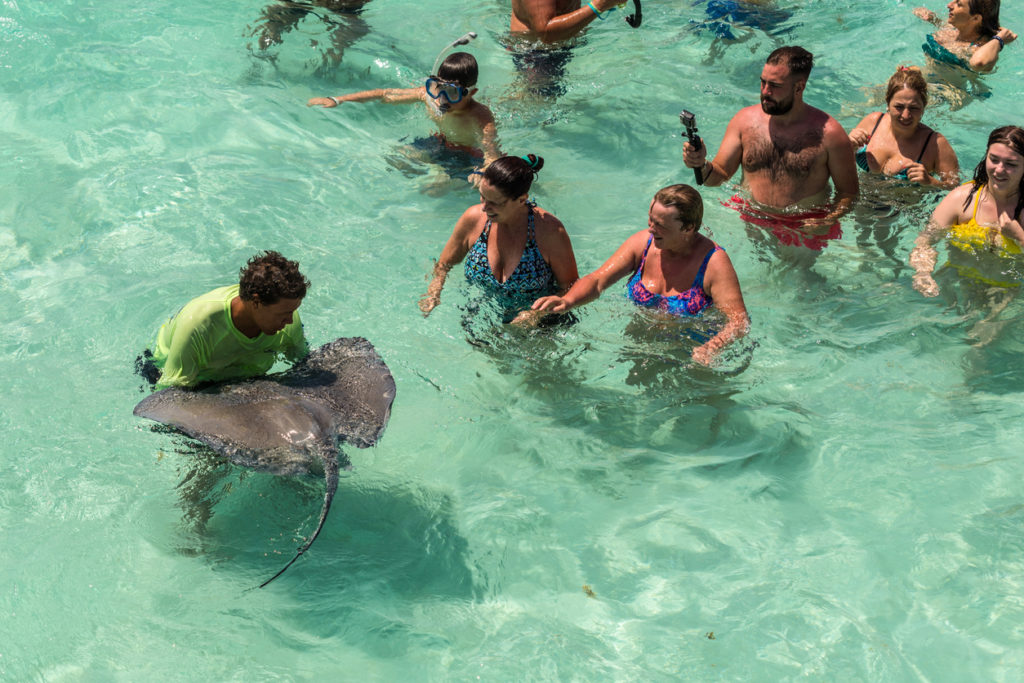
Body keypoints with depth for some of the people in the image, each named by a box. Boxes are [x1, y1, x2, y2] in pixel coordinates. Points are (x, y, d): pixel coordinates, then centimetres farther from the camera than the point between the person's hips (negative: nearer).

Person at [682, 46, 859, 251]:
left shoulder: (828, 134, -10)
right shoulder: (745, 120, 0)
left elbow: (849, 191, -2)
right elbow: (720, 176, 5)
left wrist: (829, 221, -19)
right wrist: (702, 166, -17)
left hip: (805, 224, -5)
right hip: (750, 217, 5)